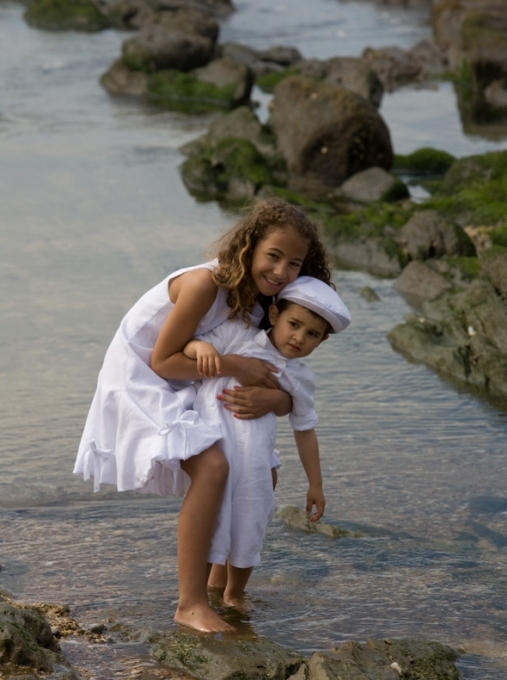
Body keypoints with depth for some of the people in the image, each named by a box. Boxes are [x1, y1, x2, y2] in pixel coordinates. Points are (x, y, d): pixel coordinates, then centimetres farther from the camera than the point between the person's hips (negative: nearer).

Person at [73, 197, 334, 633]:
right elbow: (163, 361, -25)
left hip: (182, 387, 9)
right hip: (140, 379, -9)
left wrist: (271, 397, -27)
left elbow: (287, 397, -3)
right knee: (211, 467, -28)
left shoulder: (263, 305, -4)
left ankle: (217, 577, 23)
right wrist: (233, 366, -27)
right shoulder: (206, 285, -28)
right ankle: (190, 604, -25)